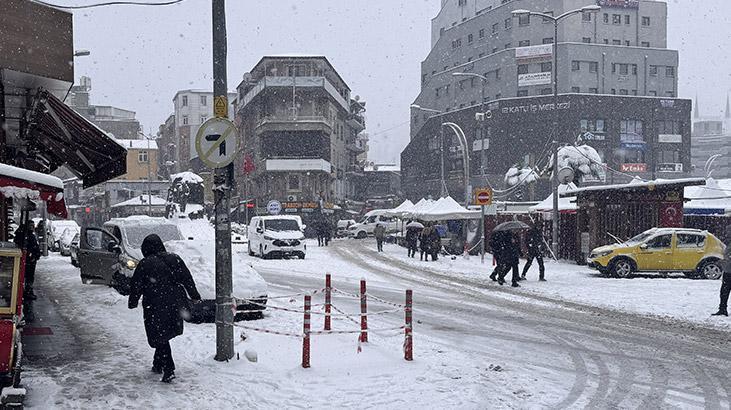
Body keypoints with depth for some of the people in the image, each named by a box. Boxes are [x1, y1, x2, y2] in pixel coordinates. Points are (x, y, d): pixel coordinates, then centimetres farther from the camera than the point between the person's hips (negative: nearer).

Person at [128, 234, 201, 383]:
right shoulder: (174, 259, 3)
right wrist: (194, 296, 18)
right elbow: (187, 279, 8)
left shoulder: (144, 264, -9)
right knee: (164, 336, 20)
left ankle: (169, 370, -5)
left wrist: (132, 303, 12)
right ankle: (158, 365, 30)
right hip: (175, 305, 5)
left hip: (156, 307, -5)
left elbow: (136, 286, -3)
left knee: (160, 338, 3)